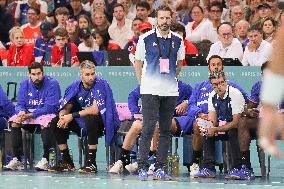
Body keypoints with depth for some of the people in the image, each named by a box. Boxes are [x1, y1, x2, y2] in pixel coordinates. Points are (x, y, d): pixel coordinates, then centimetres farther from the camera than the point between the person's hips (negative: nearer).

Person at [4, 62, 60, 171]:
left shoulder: (52, 84, -13)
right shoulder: (25, 84, 4)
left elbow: (50, 107, -20)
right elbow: (20, 104, 4)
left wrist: (30, 115, -26)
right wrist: (21, 112, -23)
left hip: (47, 114, -5)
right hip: (29, 116, 5)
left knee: (45, 121, -38)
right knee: (14, 121, -21)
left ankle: (45, 160, -35)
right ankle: (17, 160, -22)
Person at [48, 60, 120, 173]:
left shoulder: (100, 85, -18)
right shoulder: (75, 86, -1)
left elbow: (95, 110, -28)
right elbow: (66, 107, 0)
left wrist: (72, 116, -28)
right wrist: (63, 117, -24)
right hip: (81, 124, 6)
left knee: (90, 118, -38)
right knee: (56, 122, -8)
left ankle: (92, 163, -31)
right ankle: (67, 162, 0)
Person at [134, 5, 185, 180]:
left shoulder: (178, 40, 7)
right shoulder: (146, 39, -1)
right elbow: (138, 63, 7)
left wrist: (172, 79, 12)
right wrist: (143, 83, 1)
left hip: (170, 91, 3)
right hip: (150, 91, -3)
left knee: (166, 130, 4)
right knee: (148, 128, -11)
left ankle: (160, 167, 9)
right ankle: (142, 167, -8)